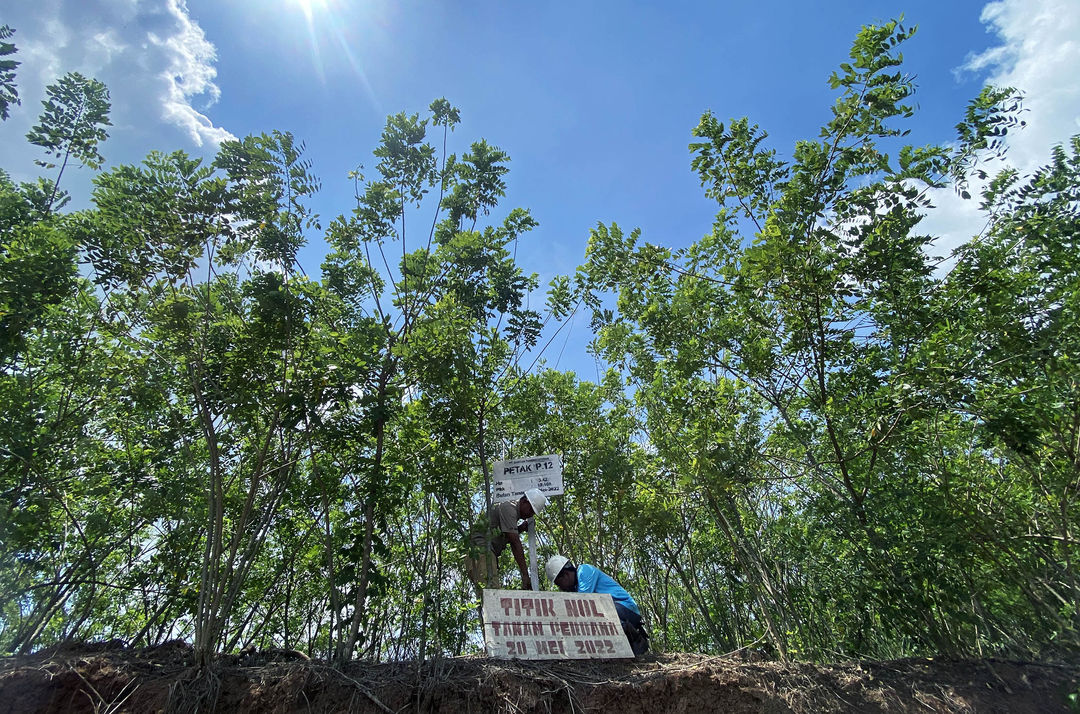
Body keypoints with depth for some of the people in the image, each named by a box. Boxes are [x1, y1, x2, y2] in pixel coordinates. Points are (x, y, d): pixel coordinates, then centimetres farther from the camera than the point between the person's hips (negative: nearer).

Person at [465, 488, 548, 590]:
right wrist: (525, 574, -19)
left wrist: (522, 527, 11)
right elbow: (515, 543, -18)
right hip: (481, 552, -11)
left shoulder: (513, 511, 21)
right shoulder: (509, 508, -11)